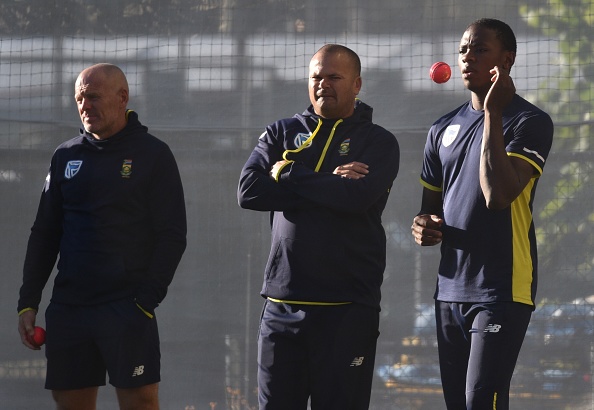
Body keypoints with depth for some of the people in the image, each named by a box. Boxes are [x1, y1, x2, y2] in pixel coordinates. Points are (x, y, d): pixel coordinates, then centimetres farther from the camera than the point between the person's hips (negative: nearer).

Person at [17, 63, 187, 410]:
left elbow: (172, 236, -3)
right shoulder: (66, 156, 14)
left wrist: (147, 300, -13)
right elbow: (44, 234, 17)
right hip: (68, 309, 5)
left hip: (127, 310, -5)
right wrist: (28, 302, 8)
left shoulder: (153, 155, 1)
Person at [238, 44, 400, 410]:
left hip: (347, 307, -3)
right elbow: (249, 191, -4)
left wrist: (288, 175, -7)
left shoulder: (378, 142, 3)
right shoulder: (282, 134, 13)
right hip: (283, 303, 3)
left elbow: (357, 197, -17)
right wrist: (329, 186, -10)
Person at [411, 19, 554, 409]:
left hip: (502, 291, -7)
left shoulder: (530, 122, -6)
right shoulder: (444, 129, 15)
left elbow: (499, 195, -20)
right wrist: (423, 226, -1)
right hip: (450, 290, 7)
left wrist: (493, 114, -19)